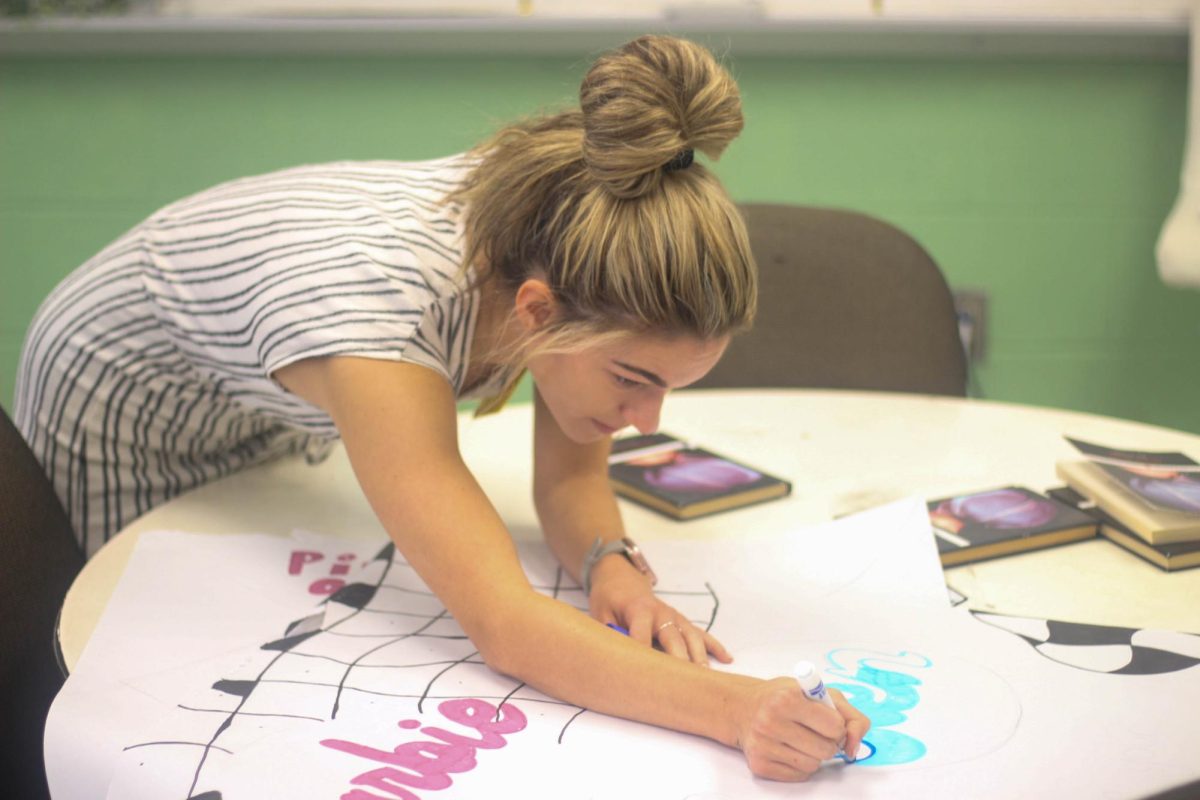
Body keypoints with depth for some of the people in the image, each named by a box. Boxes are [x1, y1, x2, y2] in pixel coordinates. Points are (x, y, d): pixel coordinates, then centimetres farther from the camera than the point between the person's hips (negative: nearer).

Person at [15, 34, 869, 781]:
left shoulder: (562, 248, -28)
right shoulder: (376, 309, -47)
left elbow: (569, 476, -15)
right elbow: (503, 625, -53)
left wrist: (611, 566, -37)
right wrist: (733, 708, -66)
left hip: (276, 426, 6)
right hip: (111, 404, -5)